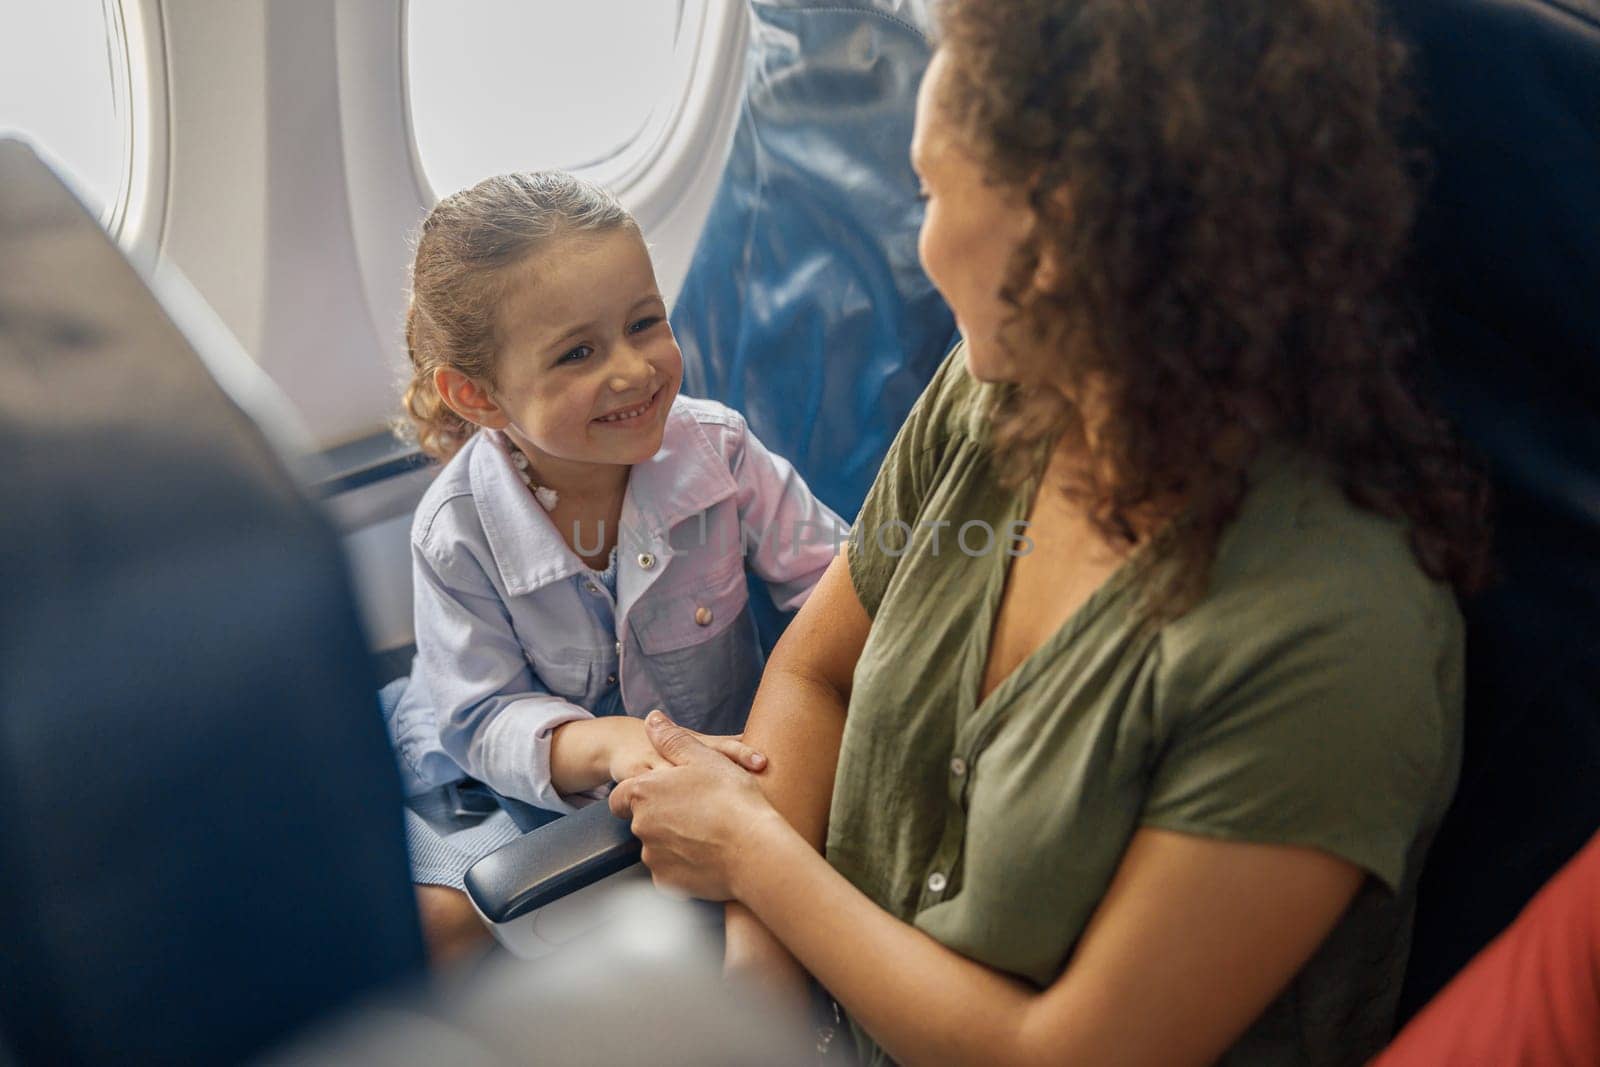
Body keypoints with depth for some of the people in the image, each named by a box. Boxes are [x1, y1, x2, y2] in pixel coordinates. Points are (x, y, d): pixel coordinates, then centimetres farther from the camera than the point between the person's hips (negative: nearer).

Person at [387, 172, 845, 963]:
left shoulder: (716, 449, -20)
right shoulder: (456, 533, -23)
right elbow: (485, 718, -20)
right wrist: (604, 743, -42)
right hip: (532, 776, -1)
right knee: (440, 914, -12)